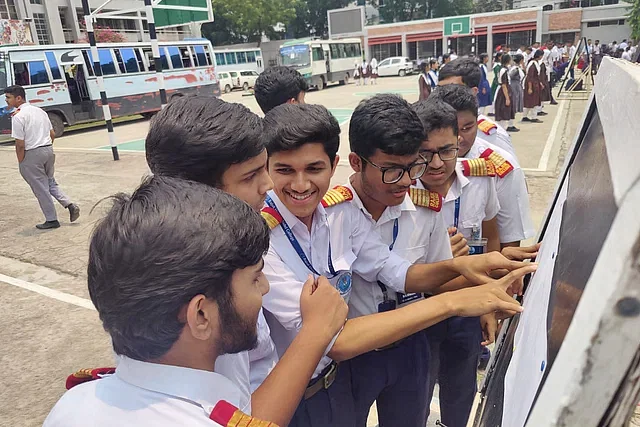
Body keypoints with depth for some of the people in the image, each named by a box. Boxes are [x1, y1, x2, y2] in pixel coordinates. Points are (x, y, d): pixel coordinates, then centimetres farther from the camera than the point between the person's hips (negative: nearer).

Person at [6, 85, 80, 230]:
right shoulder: (39, 111, 8)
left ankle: (51, 220, 14)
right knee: (51, 182, 23)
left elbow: (20, 144, -16)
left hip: (31, 154, -7)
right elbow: (53, 134, 11)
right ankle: (70, 205, 9)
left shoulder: (18, 116, -14)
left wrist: (21, 163, -6)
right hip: (48, 149, 7)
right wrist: (47, 148, 18)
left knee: (40, 189, 5)